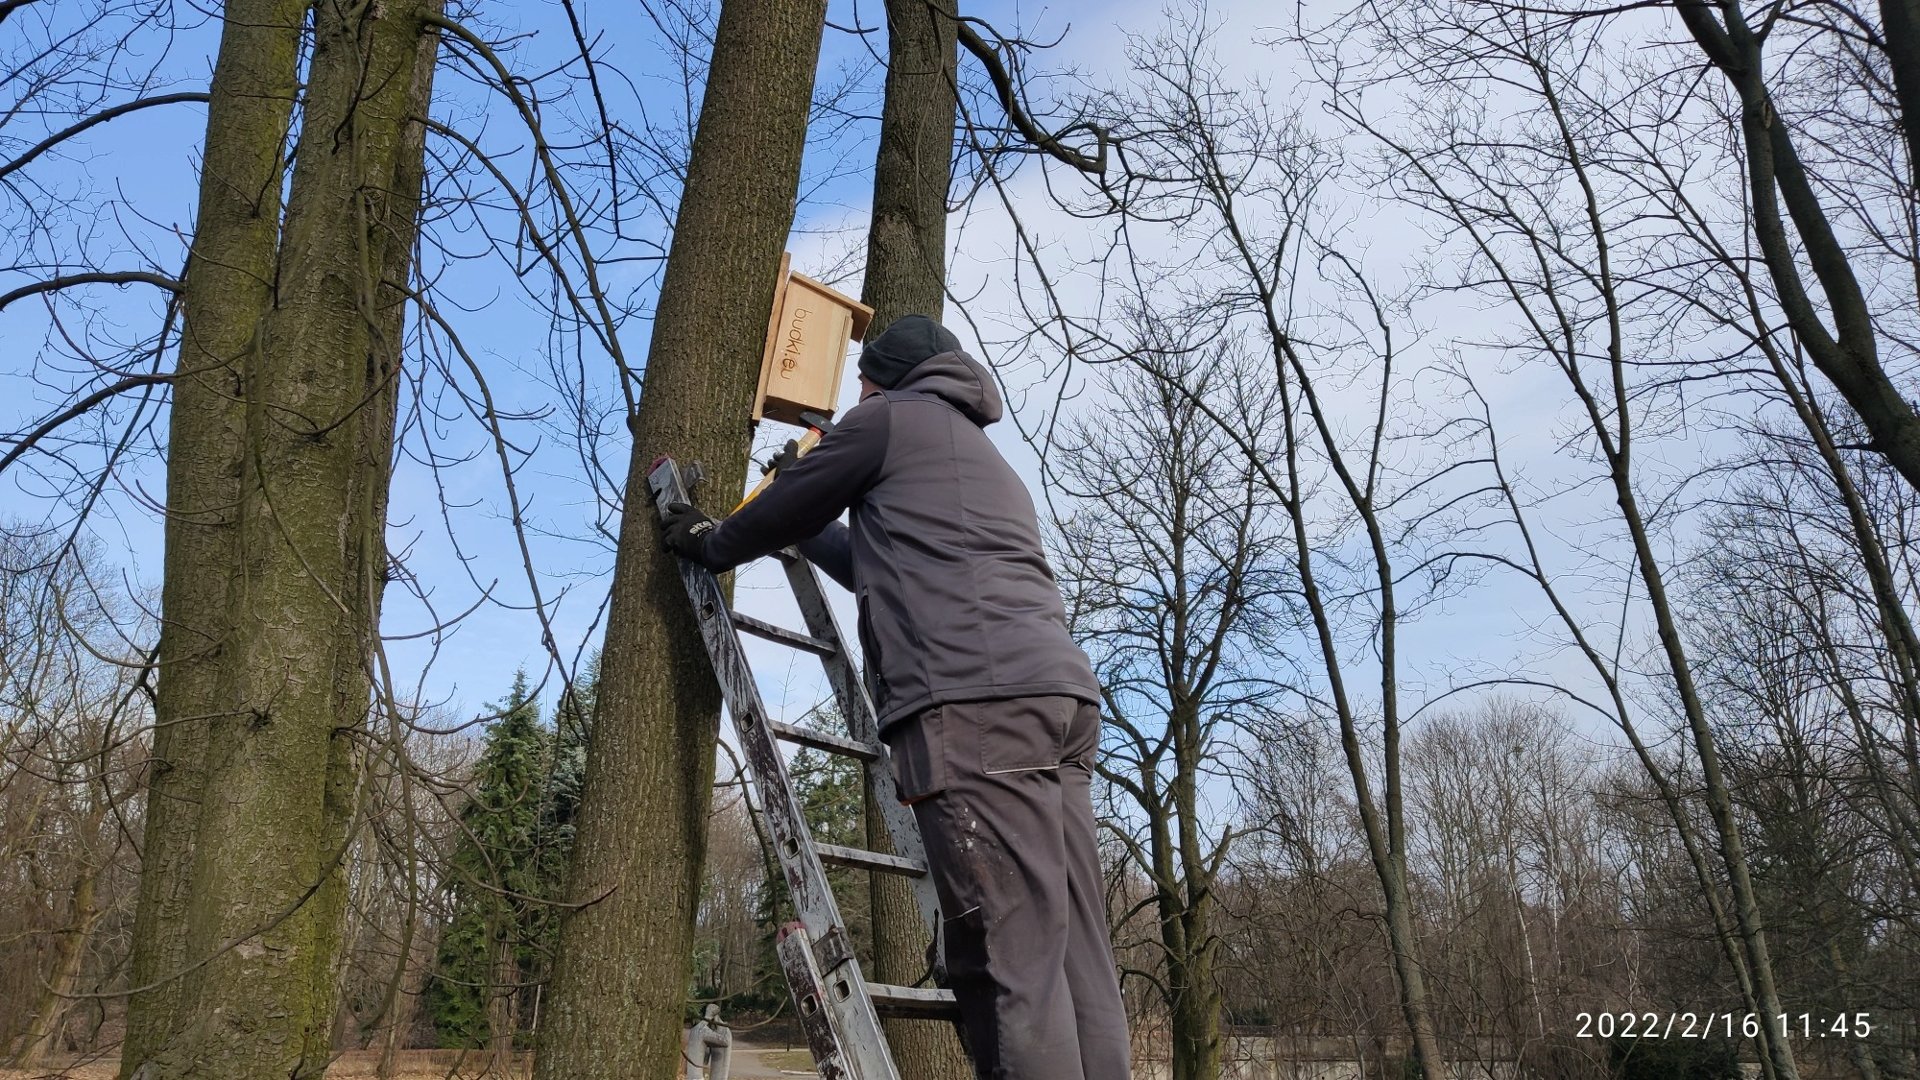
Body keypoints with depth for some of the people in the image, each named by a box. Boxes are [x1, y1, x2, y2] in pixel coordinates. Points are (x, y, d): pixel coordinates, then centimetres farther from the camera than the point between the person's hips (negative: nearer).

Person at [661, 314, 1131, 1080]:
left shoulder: (889, 418, 13)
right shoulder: (986, 459, 38)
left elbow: (779, 513, 20)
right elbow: (884, 568, 47)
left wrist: (708, 544, 39)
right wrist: (803, 527, 58)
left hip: (974, 700, -8)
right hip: (1059, 693, 9)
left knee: (1011, 959, -15)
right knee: (1075, 958, 1)